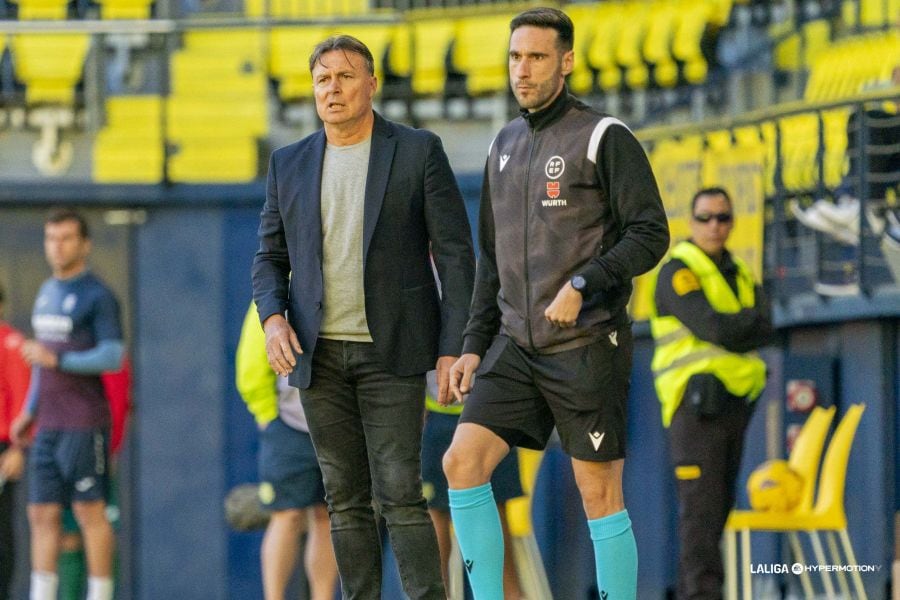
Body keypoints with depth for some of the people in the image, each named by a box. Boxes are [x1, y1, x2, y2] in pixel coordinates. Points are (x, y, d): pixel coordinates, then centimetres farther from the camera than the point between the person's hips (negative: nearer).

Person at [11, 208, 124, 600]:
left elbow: (113, 357, -15)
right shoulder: (46, 293, 17)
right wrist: (30, 412, 23)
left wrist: (56, 360, -21)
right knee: (42, 514, 4)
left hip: (84, 425, -7)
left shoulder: (97, 296, -7)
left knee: (90, 511, -4)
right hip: (47, 426, 7)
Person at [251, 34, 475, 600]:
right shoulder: (290, 164, 10)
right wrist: (272, 319, -7)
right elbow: (270, 258, 14)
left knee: (400, 495, -11)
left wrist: (452, 348, -9)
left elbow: (456, 254, -2)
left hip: (391, 352, -4)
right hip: (318, 355, 4)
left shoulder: (419, 151, -1)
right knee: (346, 500, 5)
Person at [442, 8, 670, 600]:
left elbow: (650, 235, -11)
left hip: (588, 346, -6)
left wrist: (582, 285, -23)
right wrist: (475, 345, 13)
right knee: (462, 462, -9)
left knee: (600, 495, -3)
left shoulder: (604, 138, -6)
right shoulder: (505, 146, 15)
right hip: (518, 347, 6)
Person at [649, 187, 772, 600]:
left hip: (732, 405, 8)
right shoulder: (679, 272, -7)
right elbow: (714, 328, -20)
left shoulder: (739, 274, 18)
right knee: (701, 505, -14)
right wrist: (750, 318, -3)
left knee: (718, 506, 9)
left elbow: (764, 330, 2)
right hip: (696, 405, -8)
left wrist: (731, 325, -14)